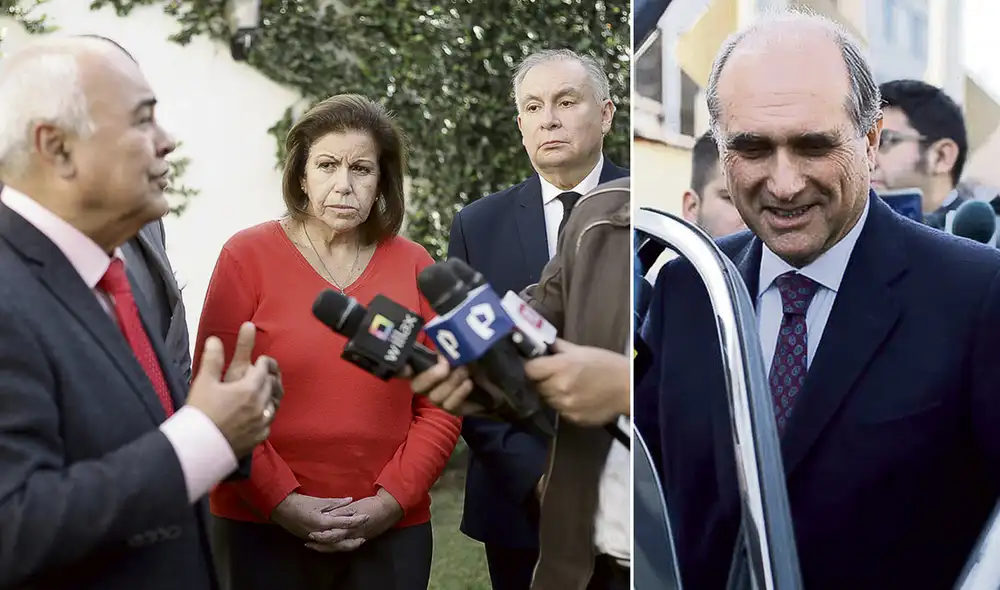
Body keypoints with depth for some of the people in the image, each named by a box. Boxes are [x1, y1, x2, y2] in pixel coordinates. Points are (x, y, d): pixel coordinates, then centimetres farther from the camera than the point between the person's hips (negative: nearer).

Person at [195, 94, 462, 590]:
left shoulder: (415, 267, 4)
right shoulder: (247, 256, -2)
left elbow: (441, 407, 2)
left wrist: (391, 500, -8)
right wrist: (282, 501, -12)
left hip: (390, 532, 2)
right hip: (262, 529, -1)